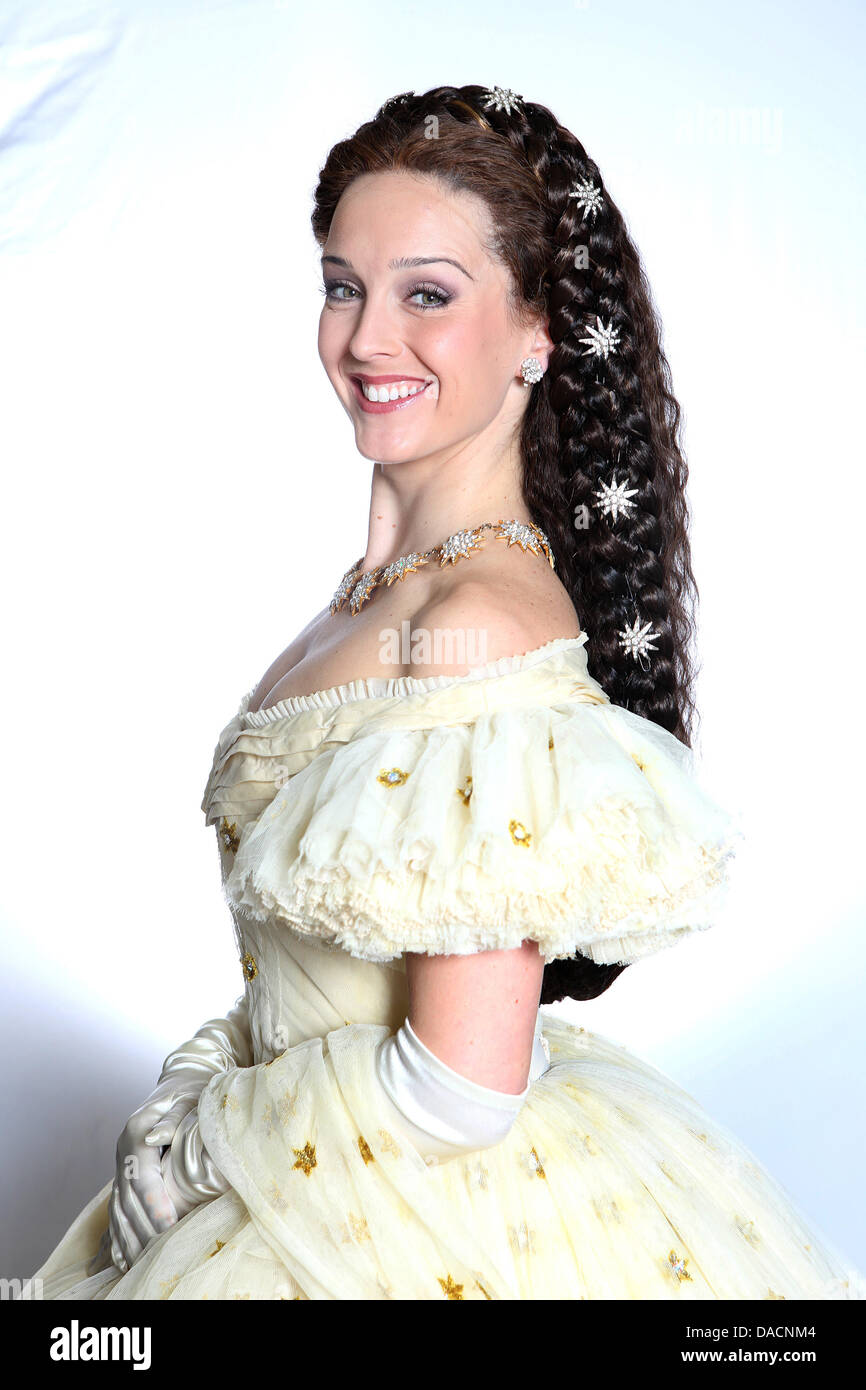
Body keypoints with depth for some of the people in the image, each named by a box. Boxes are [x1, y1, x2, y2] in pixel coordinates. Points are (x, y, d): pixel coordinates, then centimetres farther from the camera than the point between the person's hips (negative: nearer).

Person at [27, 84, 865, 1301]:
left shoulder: (484, 629, -27)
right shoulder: (388, 575, -1)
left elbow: (462, 1088, -24)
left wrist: (178, 1152, -12)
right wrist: (211, 1109, 1)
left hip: (445, 1226, -7)